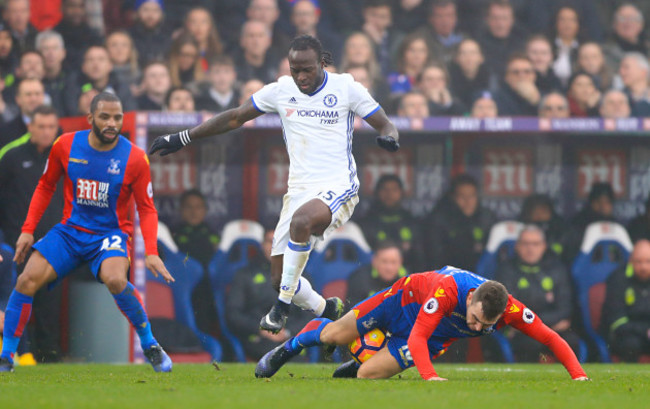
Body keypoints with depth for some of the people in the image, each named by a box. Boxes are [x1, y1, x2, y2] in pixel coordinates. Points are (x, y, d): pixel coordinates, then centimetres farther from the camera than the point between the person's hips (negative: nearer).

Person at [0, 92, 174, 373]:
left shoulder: (134, 158, -10)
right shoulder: (65, 146, -4)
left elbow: (146, 209, -3)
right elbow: (45, 187, 11)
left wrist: (151, 252, -16)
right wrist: (28, 230, 5)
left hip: (111, 232, -3)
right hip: (70, 231, 3)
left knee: (115, 279, -33)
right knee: (28, 280, -16)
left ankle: (150, 346, -11)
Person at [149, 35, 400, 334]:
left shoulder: (346, 88, -2)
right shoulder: (281, 91, 7)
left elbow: (385, 124, 1)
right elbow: (234, 118, 16)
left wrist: (389, 136, -24)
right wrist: (182, 138, 16)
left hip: (338, 187, -5)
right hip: (299, 190, 5)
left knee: (302, 220, -38)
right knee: (279, 277, -1)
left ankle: (283, 306, -27)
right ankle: (326, 311, 28)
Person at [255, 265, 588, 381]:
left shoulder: (511, 311, -36)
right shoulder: (448, 289, -44)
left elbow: (551, 338, -27)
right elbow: (417, 338, -44)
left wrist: (578, 375, -40)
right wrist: (429, 376, -59)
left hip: (440, 335, 3)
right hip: (408, 298, -2)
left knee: (369, 374, -8)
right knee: (334, 336, 6)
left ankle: (351, 370, 31)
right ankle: (289, 347, 40)